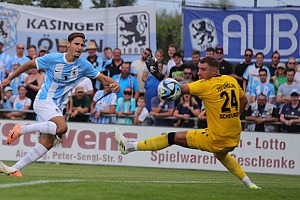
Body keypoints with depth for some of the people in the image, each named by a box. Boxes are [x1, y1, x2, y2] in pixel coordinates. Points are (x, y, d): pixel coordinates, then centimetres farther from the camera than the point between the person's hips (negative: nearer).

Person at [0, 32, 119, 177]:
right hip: (44, 100, -6)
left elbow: (102, 78, 4)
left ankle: (15, 168, 3)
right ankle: (21, 129, -19)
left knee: (47, 144, -3)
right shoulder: (53, 59, -10)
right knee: (62, 127, -30)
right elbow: (29, 64, 3)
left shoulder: (83, 65, 0)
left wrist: (113, 84, -19)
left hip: (56, 106, 6)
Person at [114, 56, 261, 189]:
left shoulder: (206, 85, -14)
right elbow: (244, 100, 19)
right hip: (234, 139, 7)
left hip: (216, 140, -7)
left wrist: (158, 74, -20)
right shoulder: (232, 81, 5)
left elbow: (181, 88, -21)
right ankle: (249, 184, 37)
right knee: (221, 155, 40)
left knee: (172, 137, -2)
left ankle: (130, 146, 1)